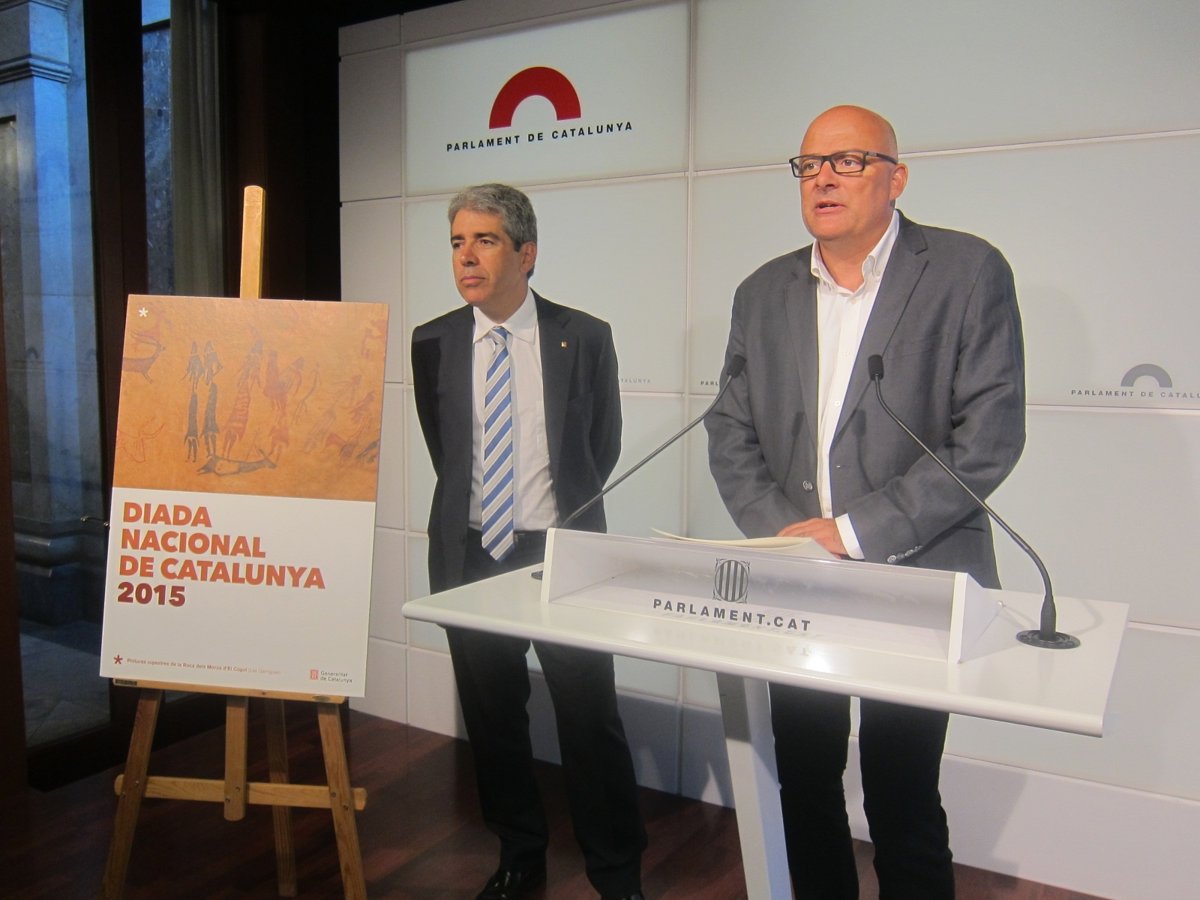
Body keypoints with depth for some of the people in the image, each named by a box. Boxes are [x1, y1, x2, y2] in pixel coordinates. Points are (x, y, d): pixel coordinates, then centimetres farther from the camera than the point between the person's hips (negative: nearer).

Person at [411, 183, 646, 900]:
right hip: (470, 553, 3)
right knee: (492, 714, 13)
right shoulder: (433, 343, 2)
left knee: (591, 716, 1)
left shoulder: (585, 338, -5)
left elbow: (604, 446, 6)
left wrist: (560, 516, 8)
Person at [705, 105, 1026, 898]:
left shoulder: (969, 272, -5)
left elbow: (990, 436, -12)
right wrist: (781, 534, -8)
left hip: (915, 582, -4)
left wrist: (855, 532, -16)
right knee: (804, 786, 14)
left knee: (903, 800, 3)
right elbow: (732, 436, 8)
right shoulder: (763, 293, 9)